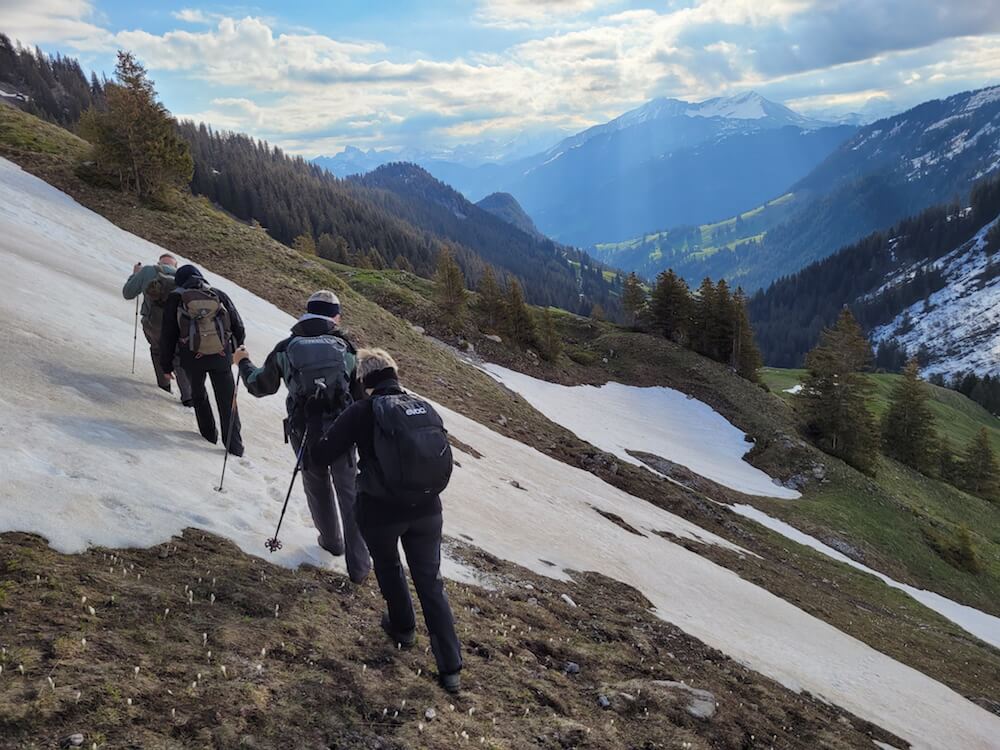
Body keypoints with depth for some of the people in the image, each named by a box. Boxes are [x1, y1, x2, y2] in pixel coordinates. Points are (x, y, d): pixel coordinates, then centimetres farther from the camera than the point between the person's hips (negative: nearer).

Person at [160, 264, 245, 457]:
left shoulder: (175, 299, 2)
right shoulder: (220, 296, 6)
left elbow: (167, 335, 2)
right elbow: (239, 327, 9)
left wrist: (166, 365, 10)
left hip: (192, 358, 0)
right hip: (222, 356, 1)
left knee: (198, 394, 25)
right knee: (227, 401, 7)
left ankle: (209, 434, 28)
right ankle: (234, 446, 4)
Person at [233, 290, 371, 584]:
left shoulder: (285, 349, -4)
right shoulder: (346, 348, -6)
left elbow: (260, 386, 9)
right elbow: (362, 395, -2)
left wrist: (243, 363, 28)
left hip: (304, 433, 1)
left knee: (318, 487, 24)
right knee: (349, 493, 6)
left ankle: (332, 540, 42)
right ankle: (358, 565, 7)